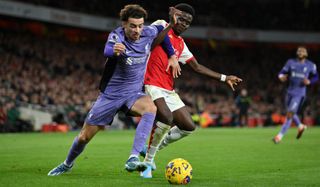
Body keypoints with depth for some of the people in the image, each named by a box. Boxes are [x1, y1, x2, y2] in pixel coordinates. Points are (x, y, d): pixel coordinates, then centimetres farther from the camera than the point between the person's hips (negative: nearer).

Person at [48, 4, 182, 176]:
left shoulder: (148, 33, -10)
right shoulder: (117, 36, -21)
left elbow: (161, 31, 15)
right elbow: (107, 51, -45)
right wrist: (114, 50, -68)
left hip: (133, 93, 2)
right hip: (110, 94, -2)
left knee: (151, 108, -34)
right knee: (84, 136, 6)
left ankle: (133, 159, -39)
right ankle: (67, 164, 38)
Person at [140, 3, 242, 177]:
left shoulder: (181, 44, 20)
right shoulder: (161, 26, 1)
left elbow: (197, 67, 25)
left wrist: (224, 78, 24)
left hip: (169, 90, 8)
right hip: (152, 85, -8)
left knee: (188, 126, 2)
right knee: (166, 117, -31)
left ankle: (154, 147, 18)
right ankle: (148, 161, -14)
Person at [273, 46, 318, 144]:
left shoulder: (311, 65, -2)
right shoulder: (291, 62, 1)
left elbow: (315, 77, 11)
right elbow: (282, 73, 1)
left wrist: (309, 81, -10)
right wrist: (281, 77, -23)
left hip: (300, 94, -4)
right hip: (290, 91, 4)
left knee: (290, 114, -11)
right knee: (290, 113, 18)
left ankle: (279, 136, -7)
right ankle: (300, 126, 45)